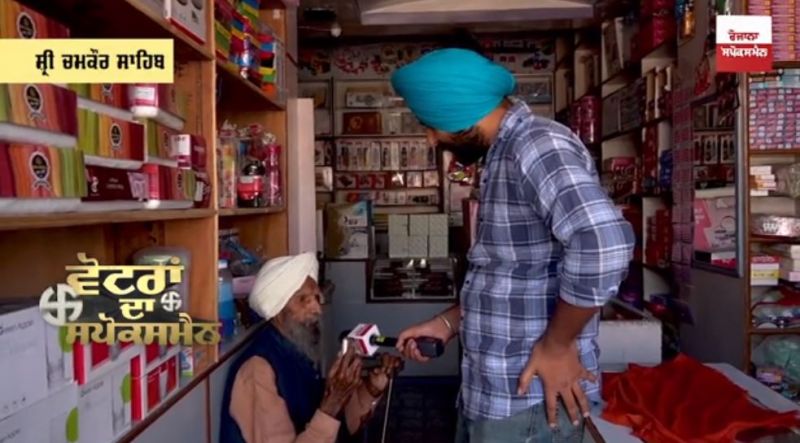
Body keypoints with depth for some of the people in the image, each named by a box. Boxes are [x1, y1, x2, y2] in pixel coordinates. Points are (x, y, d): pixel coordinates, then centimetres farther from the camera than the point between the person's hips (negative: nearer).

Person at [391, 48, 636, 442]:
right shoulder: (502, 157, 11)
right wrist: (449, 322, 10)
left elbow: (604, 240, -35)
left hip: (527, 395, -9)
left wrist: (556, 345, -24)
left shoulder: (537, 145, -19)